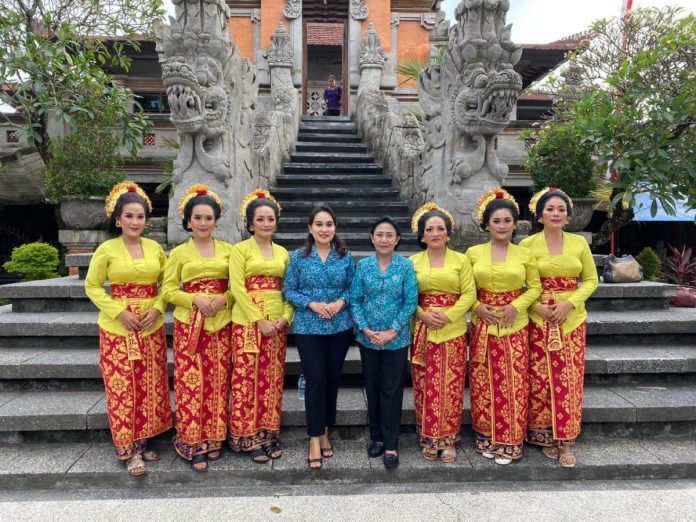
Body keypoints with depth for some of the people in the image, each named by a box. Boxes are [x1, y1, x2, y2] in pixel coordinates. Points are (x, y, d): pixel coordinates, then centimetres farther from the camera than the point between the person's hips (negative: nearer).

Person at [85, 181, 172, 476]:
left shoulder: (155, 248, 4)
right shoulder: (107, 249, -4)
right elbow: (92, 287, 0)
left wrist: (157, 308, -7)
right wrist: (118, 311, -11)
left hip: (152, 326, 3)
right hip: (117, 327, -3)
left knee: (150, 386, 7)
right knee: (122, 388, -1)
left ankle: (141, 442, 23)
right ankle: (128, 449, 12)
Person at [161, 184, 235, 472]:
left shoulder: (228, 250, 7)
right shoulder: (179, 253, 4)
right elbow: (168, 290, 1)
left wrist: (223, 299, -12)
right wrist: (195, 299, -14)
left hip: (221, 322, 2)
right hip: (189, 324, -1)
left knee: (218, 381, 5)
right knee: (191, 382, -2)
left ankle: (214, 438, 21)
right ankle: (192, 443, 11)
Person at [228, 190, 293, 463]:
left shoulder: (283, 253, 12)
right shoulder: (240, 250, -1)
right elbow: (237, 289, -10)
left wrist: (285, 317, -7)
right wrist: (259, 320, -15)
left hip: (277, 323, 4)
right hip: (248, 322, -4)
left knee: (272, 379, 9)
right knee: (246, 378, 0)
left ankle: (269, 434, 22)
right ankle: (248, 437, 14)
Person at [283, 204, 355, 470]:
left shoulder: (345, 256, 4)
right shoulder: (298, 257, -1)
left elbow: (353, 287, 8)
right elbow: (288, 290, -1)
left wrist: (341, 302, -11)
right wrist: (313, 304, -15)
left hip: (340, 327, 2)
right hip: (308, 327, -2)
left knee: (332, 379, 9)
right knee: (316, 380, -5)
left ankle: (325, 431, 28)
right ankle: (315, 439, 9)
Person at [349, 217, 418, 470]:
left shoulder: (406, 266, -5)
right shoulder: (363, 266, 0)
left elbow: (411, 301, -7)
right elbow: (355, 300, 0)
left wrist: (393, 331, -13)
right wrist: (365, 329, -11)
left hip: (396, 339, -2)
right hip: (368, 338, 2)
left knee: (391, 391, 4)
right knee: (372, 389, 13)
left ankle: (391, 445, 15)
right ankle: (376, 437, 29)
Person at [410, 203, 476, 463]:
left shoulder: (461, 260, 3)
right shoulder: (413, 262, 5)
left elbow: (469, 294, -2)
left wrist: (447, 316, -13)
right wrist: (423, 315, -13)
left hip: (453, 331, 0)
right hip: (422, 331, 1)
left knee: (451, 386, 3)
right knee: (425, 386, 5)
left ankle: (448, 440, 18)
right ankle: (429, 439, 20)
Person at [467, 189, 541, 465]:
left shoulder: (525, 254, 1)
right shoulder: (473, 252, 1)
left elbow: (535, 287, 4)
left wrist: (516, 306, -11)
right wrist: (477, 307, -11)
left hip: (514, 325, 0)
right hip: (482, 324, 1)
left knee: (512, 382, 2)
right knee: (483, 382, 6)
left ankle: (508, 443, 17)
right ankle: (486, 438, 21)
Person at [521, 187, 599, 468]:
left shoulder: (579, 242, 5)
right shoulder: (527, 244, -2)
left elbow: (591, 280, 7)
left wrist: (570, 303, -9)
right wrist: (536, 306, -15)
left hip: (572, 318, 2)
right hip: (539, 319, -2)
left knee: (569, 379, 3)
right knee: (541, 379, 2)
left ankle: (565, 441, 15)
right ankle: (545, 437, 19)